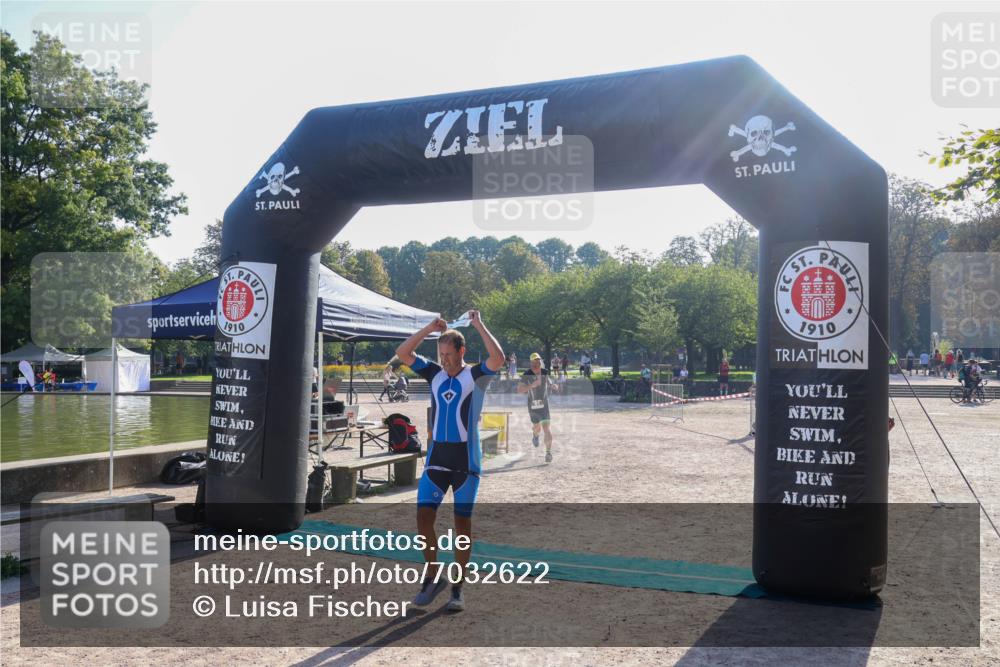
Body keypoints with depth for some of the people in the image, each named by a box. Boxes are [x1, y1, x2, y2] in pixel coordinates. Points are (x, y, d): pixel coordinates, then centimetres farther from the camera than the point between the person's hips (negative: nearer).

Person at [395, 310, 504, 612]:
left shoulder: (475, 375, -3)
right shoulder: (434, 373, 9)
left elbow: (498, 358, -23)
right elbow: (402, 353, 4)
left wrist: (479, 325, -16)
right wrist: (430, 328, -1)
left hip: (466, 459, -3)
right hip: (436, 457, 4)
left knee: (462, 522, 3)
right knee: (423, 516, -4)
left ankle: (457, 587, 15)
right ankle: (433, 577, 15)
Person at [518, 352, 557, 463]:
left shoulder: (545, 372, -3)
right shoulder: (526, 375, -14)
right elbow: (519, 390, -23)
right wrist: (532, 385, -35)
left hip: (544, 403, 1)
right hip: (532, 404, 0)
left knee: (546, 427, -11)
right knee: (537, 427, 15)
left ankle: (548, 452, -7)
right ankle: (535, 435, 53)